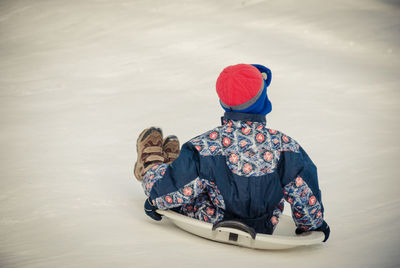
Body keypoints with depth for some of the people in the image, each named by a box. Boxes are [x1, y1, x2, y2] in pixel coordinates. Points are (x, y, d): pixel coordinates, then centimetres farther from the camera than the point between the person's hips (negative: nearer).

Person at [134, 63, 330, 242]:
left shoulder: (206, 145, -26)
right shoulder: (285, 145, -22)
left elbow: (179, 188, -16)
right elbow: (305, 194, -12)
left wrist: (155, 200, 7)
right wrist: (311, 226, 9)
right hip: (264, 229, 4)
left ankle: (150, 166, 47)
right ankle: (174, 163, 53)